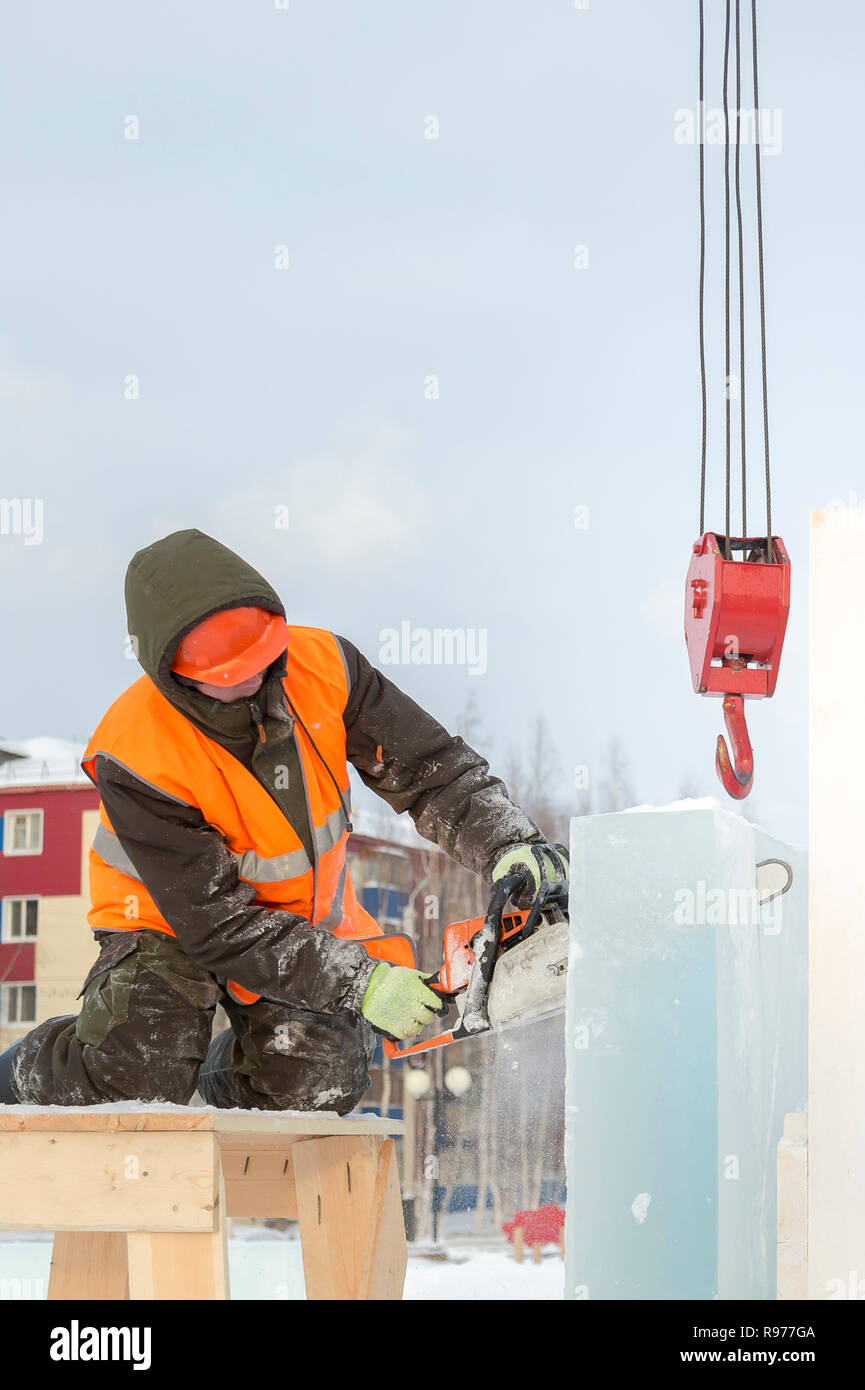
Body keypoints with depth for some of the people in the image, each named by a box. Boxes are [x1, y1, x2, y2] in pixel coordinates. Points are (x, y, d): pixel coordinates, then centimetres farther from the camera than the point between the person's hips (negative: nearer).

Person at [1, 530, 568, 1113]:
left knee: (320, 1086, -14)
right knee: (140, 1081, -26)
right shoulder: (135, 758, -32)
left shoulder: (321, 665, -20)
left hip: (308, 912, 4)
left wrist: (509, 845, -29)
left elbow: (432, 768, -11)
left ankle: (224, 1077, 22)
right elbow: (217, 924, -29)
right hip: (172, 920, -4)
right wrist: (358, 982, -33)